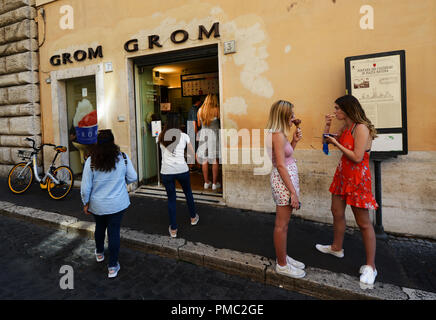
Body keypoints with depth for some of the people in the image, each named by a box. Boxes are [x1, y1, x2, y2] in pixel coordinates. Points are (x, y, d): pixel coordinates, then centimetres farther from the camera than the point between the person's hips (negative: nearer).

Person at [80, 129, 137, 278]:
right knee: (114, 232, 8)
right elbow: (133, 178, -4)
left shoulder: (91, 161, -14)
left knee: (100, 227, 25)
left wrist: (86, 203, 5)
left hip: (97, 205, 1)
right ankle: (113, 266, 16)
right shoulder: (123, 157, -12)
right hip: (118, 204, -1)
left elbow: (85, 187, -10)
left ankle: (99, 253, 49)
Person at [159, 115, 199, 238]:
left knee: (171, 199, 12)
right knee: (188, 193, 23)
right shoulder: (184, 136, 3)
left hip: (166, 172, 1)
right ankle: (193, 218, 42)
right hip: (182, 169, 0)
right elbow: (192, 154, 9)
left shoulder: (161, 137, 6)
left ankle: (173, 229, 17)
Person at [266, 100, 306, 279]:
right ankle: (282, 265, 18)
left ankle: (283, 257, 34)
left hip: (287, 179, 10)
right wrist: (293, 192, -19)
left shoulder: (279, 134, 13)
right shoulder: (278, 135, -17)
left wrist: (294, 141, 9)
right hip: (284, 182, -10)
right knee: (282, 225, 3)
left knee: (283, 223, 19)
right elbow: (281, 166, -21)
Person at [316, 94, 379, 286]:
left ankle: (370, 266, 14)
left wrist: (337, 144, -15)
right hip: (342, 174, 9)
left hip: (357, 178, -9)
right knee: (337, 212, 18)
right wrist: (327, 125, 6)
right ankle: (336, 248, 38)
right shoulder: (345, 128, 9)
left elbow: (357, 157, -23)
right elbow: (327, 141, 20)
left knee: (363, 222, 0)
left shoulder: (361, 128, -18)